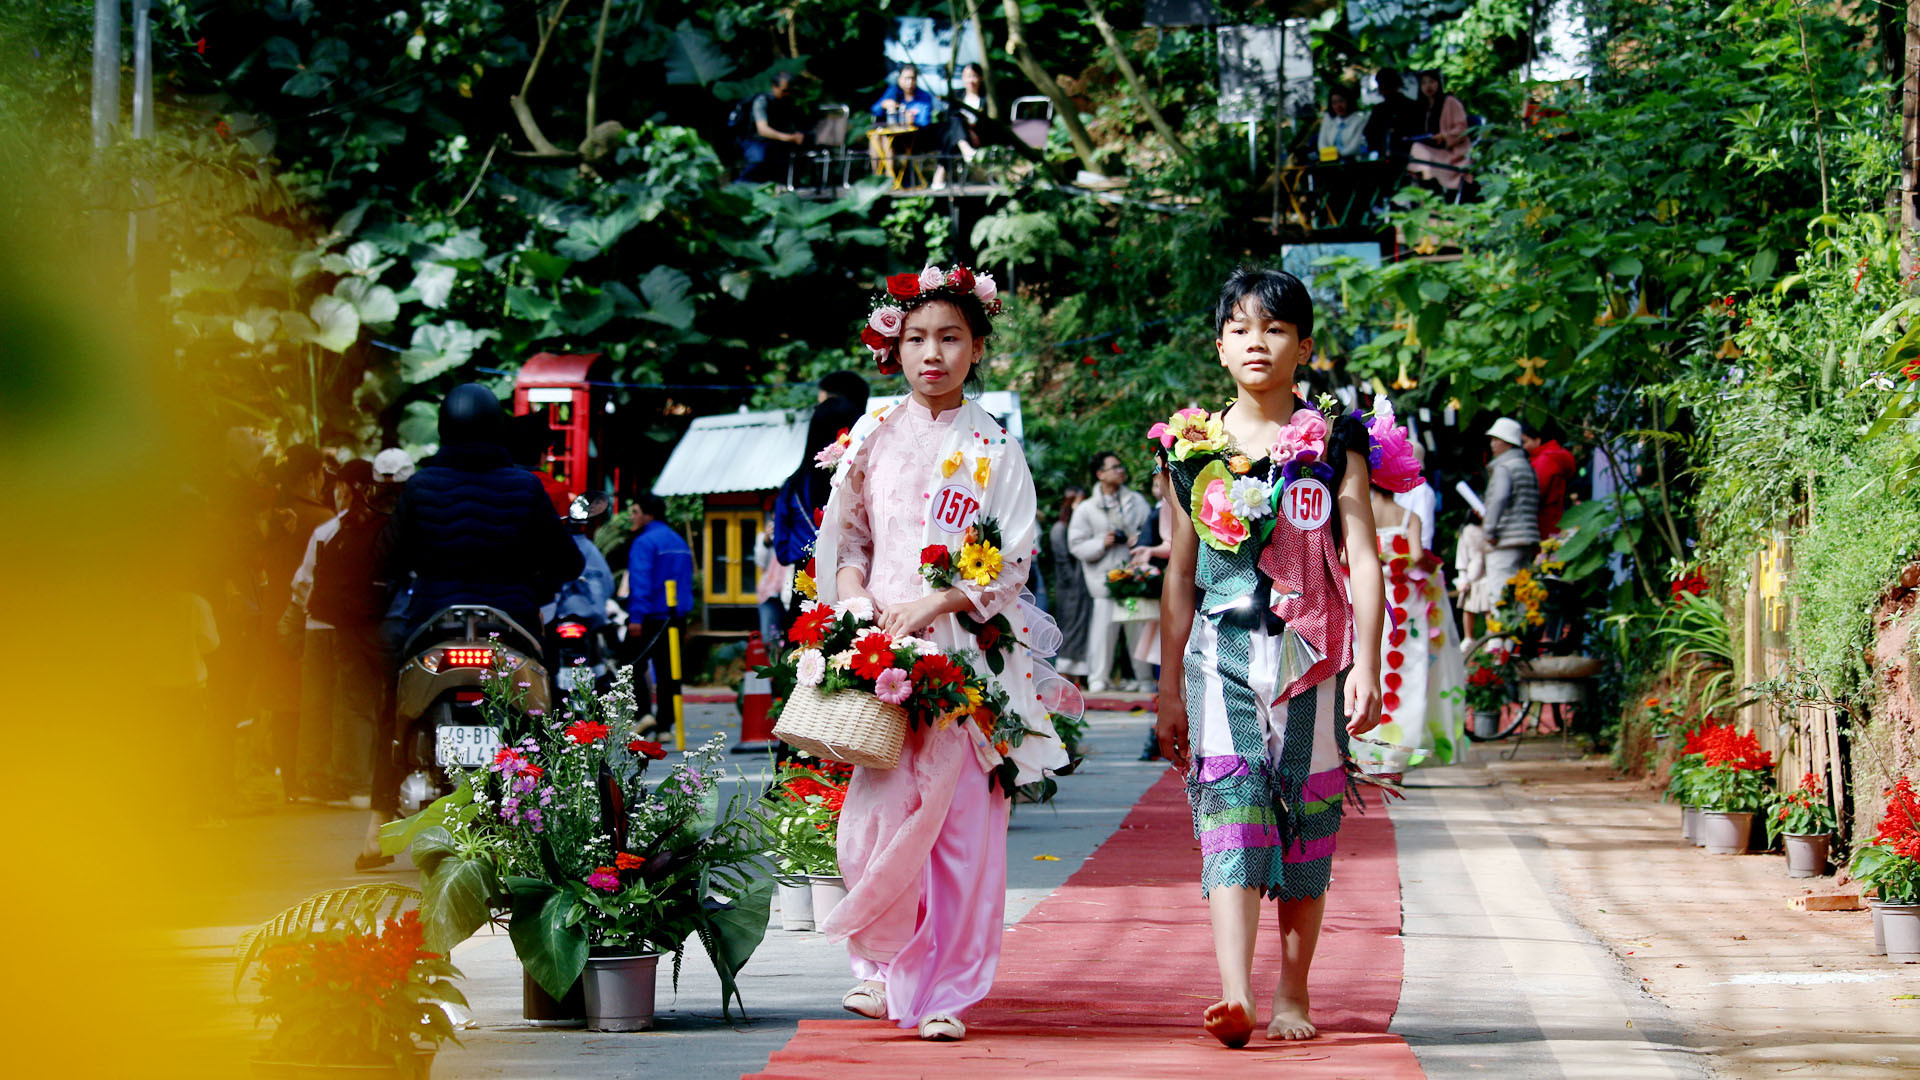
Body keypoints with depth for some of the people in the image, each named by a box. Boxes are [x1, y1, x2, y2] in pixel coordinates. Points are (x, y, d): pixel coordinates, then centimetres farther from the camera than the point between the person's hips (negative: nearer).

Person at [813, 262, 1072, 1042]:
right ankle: (884, 962, 15)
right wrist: (859, 607, -3)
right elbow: (843, 540, 14)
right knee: (875, 818, -6)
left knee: (963, 820, -3)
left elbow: (1013, 558, -2)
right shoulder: (873, 440, 10)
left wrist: (935, 603, -13)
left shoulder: (994, 450, 3)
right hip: (881, 651, 2)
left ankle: (944, 991, 5)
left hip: (969, 651, -1)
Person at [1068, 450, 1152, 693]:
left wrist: (1141, 539, -4)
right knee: (1104, 627, -6)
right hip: (1106, 579, -2)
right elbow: (1077, 545, 3)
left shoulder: (1137, 501, 14)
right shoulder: (1086, 509, 6)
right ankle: (1098, 678, 3)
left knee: (1140, 628, 3)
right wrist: (1102, 543, -12)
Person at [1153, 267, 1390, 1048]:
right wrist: (1170, 689, 13)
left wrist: (1366, 670, -10)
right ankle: (1234, 994, -24)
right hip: (1222, 653, 1)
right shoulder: (1194, 446, 9)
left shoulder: (1333, 443, 4)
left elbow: (1364, 561, 0)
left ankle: (1292, 994, 17)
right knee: (1229, 808, -13)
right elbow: (1180, 574, 14)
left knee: (1306, 818, 5)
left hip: (1311, 655, 0)